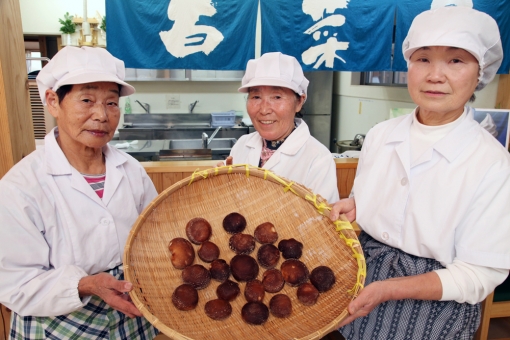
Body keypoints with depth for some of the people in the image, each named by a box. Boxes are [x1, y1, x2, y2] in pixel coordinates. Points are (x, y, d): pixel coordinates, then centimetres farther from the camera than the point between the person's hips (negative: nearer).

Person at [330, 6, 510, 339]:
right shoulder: (380, 135, -6)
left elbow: (480, 274, -16)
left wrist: (387, 290, -25)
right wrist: (350, 206, -12)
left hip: (431, 305, -3)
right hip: (360, 276, 4)